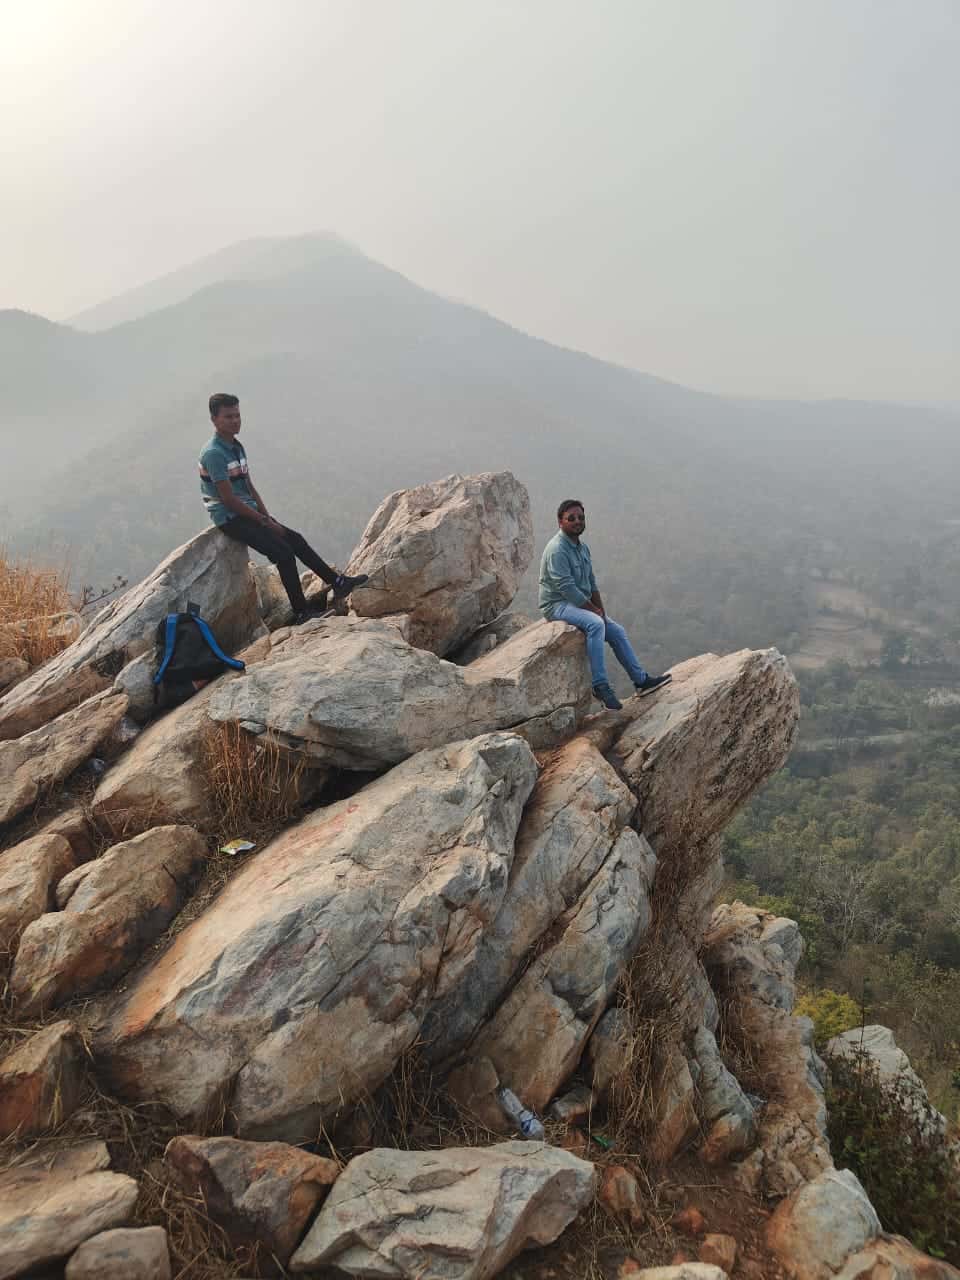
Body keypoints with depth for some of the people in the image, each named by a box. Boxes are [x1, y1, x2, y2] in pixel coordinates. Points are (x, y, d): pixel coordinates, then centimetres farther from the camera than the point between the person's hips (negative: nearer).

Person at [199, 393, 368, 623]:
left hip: (248, 512, 9)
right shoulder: (213, 453, -17)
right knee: (283, 552, -17)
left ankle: (337, 582, 9)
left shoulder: (237, 447, 11)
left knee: (295, 539, 3)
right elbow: (229, 499, -20)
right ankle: (301, 612, -11)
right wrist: (264, 521, -16)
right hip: (229, 518, -9)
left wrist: (267, 517, 2)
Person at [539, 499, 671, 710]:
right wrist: (594, 610, -16)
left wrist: (600, 610, 2)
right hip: (558, 604, -9)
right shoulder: (557, 549, -19)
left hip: (580, 604, 10)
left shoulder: (582, 547, 11)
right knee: (595, 624, -33)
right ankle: (600, 686, -30)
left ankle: (641, 681, 14)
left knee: (617, 632, 5)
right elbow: (566, 588, -23)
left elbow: (591, 583, 16)